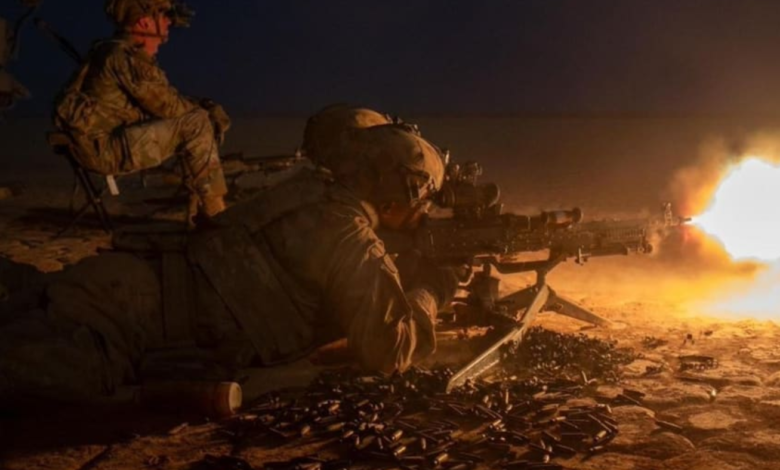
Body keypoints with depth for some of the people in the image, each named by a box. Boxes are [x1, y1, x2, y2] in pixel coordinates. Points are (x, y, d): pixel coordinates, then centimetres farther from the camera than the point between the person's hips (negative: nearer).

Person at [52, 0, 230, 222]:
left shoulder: (136, 57, 15)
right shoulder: (124, 56, -17)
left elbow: (167, 101, 15)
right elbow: (167, 106, -16)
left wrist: (206, 107, -1)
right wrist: (204, 109, 0)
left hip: (115, 141, 10)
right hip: (103, 146, -10)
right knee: (196, 124, -18)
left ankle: (198, 208, 7)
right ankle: (214, 211, -13)